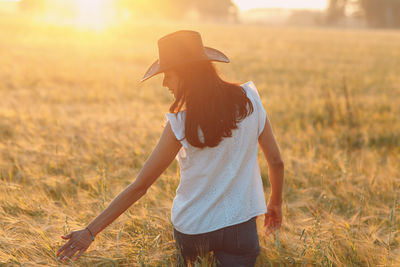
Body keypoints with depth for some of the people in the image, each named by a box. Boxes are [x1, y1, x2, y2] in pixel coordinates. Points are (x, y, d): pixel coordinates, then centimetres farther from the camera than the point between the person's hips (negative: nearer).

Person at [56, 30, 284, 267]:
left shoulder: (180, 124, -15)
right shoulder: (249, 99, -6)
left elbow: (139, 187, -13)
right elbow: (276, 162, 2)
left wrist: (91, 232, -7)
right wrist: (276, 204, 20)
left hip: (192, 231, -1)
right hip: (241, 227, 1)